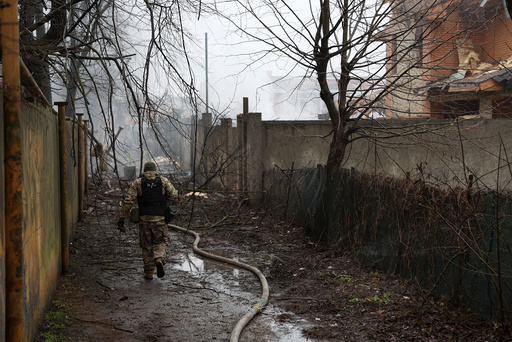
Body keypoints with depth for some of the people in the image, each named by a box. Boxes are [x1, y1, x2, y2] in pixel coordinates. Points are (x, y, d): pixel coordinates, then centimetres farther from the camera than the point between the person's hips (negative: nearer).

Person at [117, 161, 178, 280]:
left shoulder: (137, 183, 4)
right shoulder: (164, 181, 5)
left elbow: (128, 201, -4)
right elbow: (174, 195, 1)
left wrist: (121, 218, -4)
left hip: (144, 219, 0)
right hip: (159, 218, 0)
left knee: (146, 246, 13)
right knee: (160, 243, 12)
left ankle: (149, 272, 12)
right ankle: (159, 260, -17)